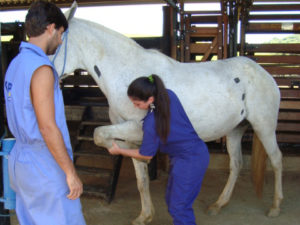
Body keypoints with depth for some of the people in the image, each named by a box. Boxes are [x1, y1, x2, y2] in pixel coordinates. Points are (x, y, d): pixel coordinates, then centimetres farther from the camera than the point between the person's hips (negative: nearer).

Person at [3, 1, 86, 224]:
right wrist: (71, 173, -18)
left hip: (20, 161, 9)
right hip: (45, 167, -9)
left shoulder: (15, 64, 8)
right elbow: (47, 127, -23)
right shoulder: (41, 68, -20)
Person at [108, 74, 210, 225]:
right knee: (172, 200, 21)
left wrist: (119, 151, 1)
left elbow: (146, 155, -10)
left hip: (189, 162, -9)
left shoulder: (151, 123, -26)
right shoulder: (169, 95, -8)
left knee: (178, 208, 2)